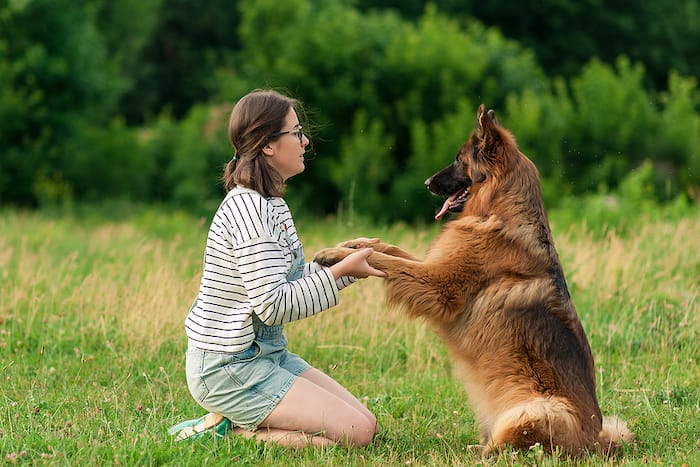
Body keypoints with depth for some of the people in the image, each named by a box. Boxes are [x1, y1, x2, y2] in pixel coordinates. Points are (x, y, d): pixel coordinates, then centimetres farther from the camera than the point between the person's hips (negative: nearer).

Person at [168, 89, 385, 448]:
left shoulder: (270, 203, 11)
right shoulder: (247, 206, -20)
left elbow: (289, 280, 14)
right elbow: (273, 305, -23)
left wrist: (344, 259, 3)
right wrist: (340, 271, -19)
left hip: (267, 353, 10)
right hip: (228, 367, -10)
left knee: (365, 421, 6)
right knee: (357, 432, -14)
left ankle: (233, 424, 7)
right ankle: (229, 430, -6)